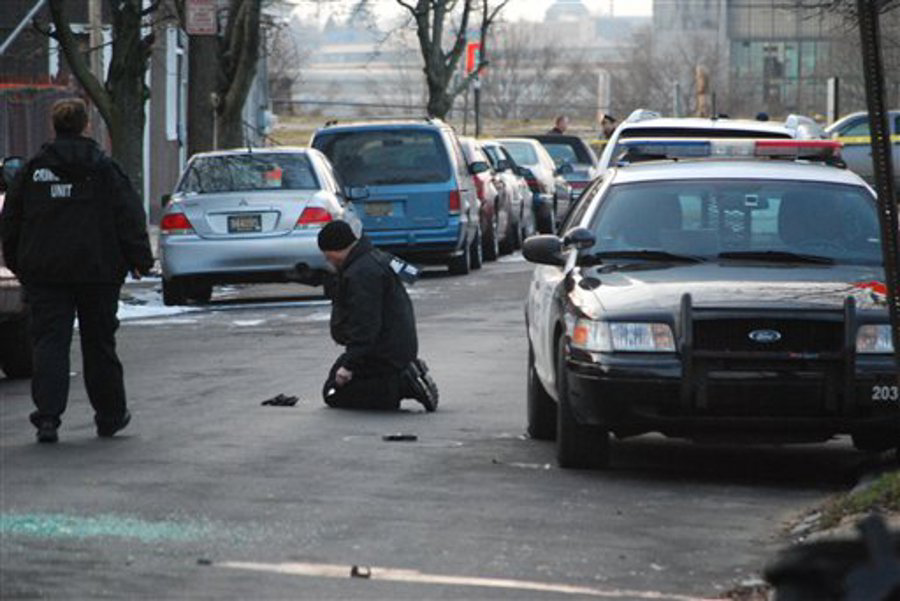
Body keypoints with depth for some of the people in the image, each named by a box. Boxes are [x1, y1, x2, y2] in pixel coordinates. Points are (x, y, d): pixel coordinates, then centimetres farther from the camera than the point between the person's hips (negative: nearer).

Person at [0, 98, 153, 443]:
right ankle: (110, 416, 20)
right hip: (97, 272, -1)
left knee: (49, 341, -1)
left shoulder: (33, 170, 4)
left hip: (44, 272, 1)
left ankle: (47, 417, -15)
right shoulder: (104, 169, -2)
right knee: (99, 343, 10)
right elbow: (130, 218, -3)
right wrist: (139, 259, 4)